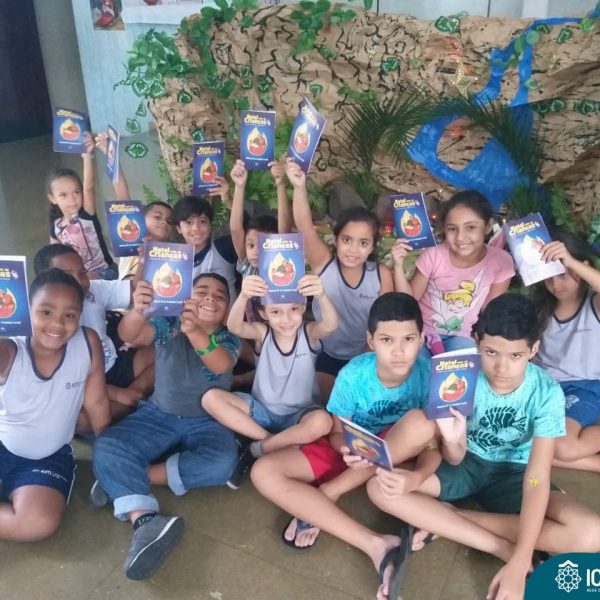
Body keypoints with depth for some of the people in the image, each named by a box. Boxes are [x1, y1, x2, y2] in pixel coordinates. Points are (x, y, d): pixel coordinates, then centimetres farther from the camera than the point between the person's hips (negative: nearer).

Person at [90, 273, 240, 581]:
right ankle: (145, 521, -41)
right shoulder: (168, 325, -3)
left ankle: (122, 480, -23)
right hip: (158, 415, 1)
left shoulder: (229, 338, -4)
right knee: (107, 447, -24)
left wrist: (194, 330, -49)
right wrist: (138, 310, -47)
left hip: (208, 423, -1)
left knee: (222, 463, -31)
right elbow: (129, 335, -22)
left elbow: (221, 365, -28)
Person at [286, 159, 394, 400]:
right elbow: (304, 226, -34)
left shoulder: (381, 274, -17)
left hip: (365, 358, 0)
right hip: (327, 356, 0)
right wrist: (299, 187, -48)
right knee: (327, 404, 15)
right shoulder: (324, 263, -18)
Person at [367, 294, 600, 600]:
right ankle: (502, 547, -21)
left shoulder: (546, 392, -22)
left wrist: (519, 564, -34)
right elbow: (456, 458, -16)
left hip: (514, 473, 0)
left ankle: (441, 519, -19)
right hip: (467, 464, 1)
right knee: (380, 488, -24)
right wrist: (453, 441, -42)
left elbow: (537, 478, -26)